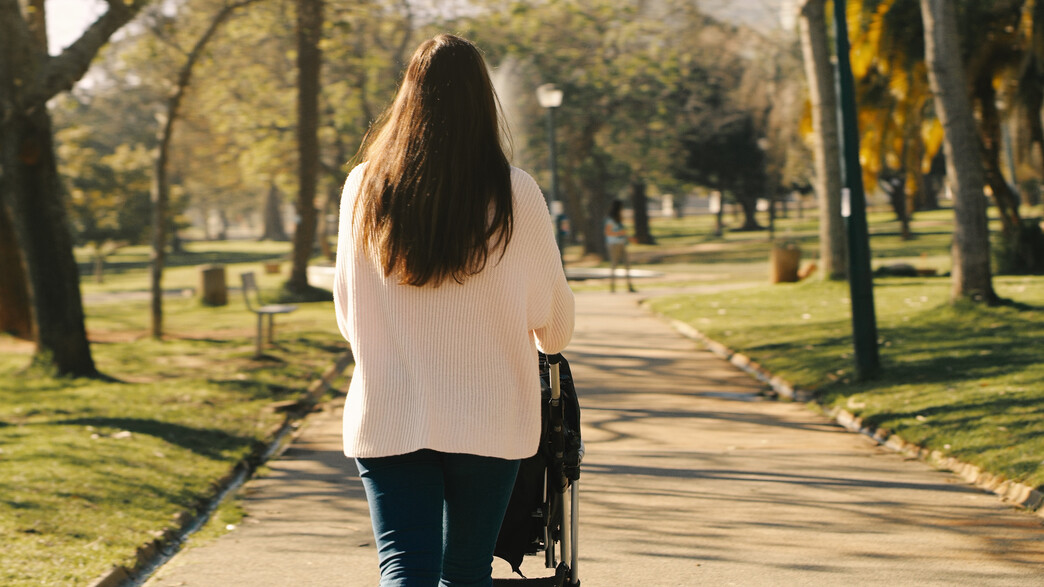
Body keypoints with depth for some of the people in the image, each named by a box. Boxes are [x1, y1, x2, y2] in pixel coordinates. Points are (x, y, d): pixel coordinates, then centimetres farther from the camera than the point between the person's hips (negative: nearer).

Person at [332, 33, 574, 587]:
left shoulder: (363, 188, -3)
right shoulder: (514, 194, -9)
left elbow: (346, 309, 9)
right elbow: (553, 317, 3)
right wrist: (548, 342, 27)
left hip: (387, 416, 0)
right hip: (488, 417, 0)